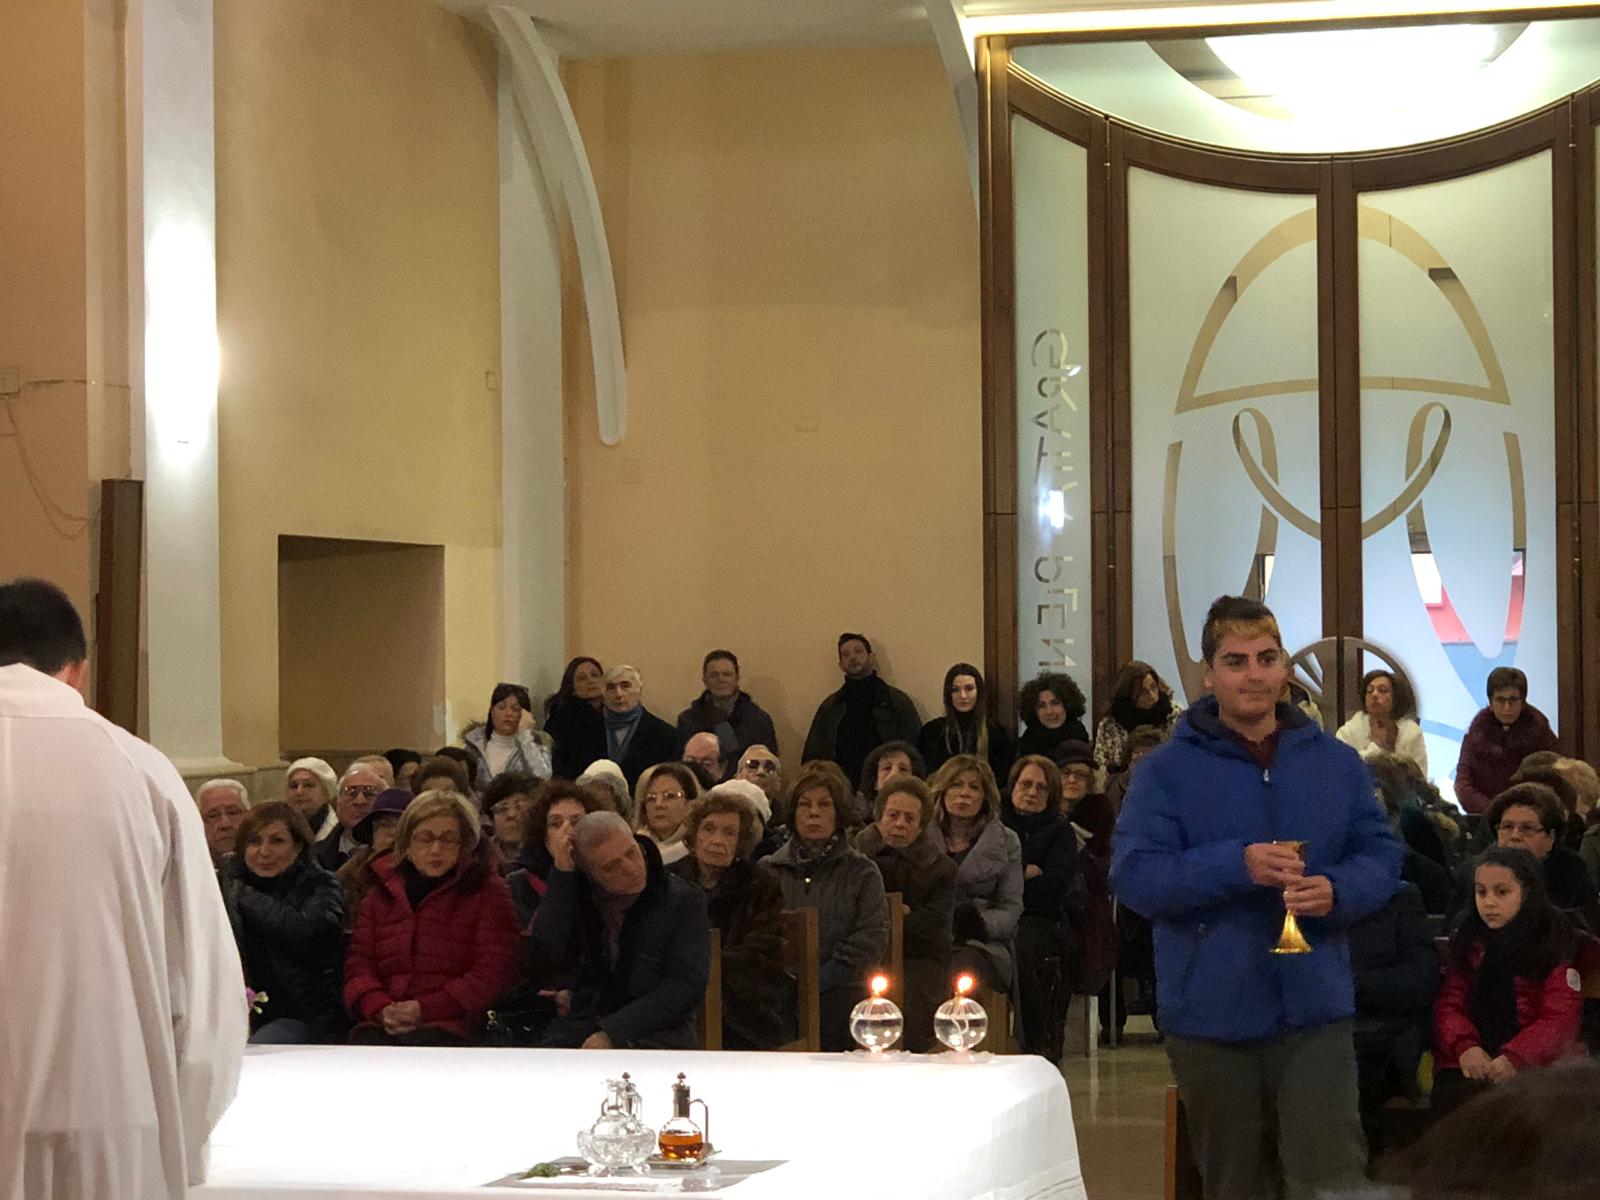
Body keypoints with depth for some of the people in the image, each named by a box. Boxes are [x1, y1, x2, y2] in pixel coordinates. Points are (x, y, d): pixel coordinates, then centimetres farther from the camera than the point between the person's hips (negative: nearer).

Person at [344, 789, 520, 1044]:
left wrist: (424, 1010, -11)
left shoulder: (487, 892, 9)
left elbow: (493, 972, -1)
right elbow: (359, 962, 16)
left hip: (448, 1027, -3)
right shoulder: (383, 893, 23)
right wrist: (381, 1009, -7)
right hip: (381, 1025, 3)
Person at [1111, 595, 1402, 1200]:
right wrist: (1237, 866, -24)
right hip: (1210, 1015, -1)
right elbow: (1134, 876, -11)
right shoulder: (1167, 770, -2)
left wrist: (1337, 890, -14)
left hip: (1315, 1010, 1)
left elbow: (1380, 856, 9)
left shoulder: (1335, 762, 8)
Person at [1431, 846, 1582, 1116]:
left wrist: (1514, 1058, -18)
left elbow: (1561, 1019, -3)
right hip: (1471, 1062, 3)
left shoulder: (1551, 947, 4)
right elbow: (1449, 1004, 8)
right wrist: (1465, 1046, -14)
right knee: (1454, 1098, -30)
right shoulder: (1466, 944, 16)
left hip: (1532, 1066, -3)